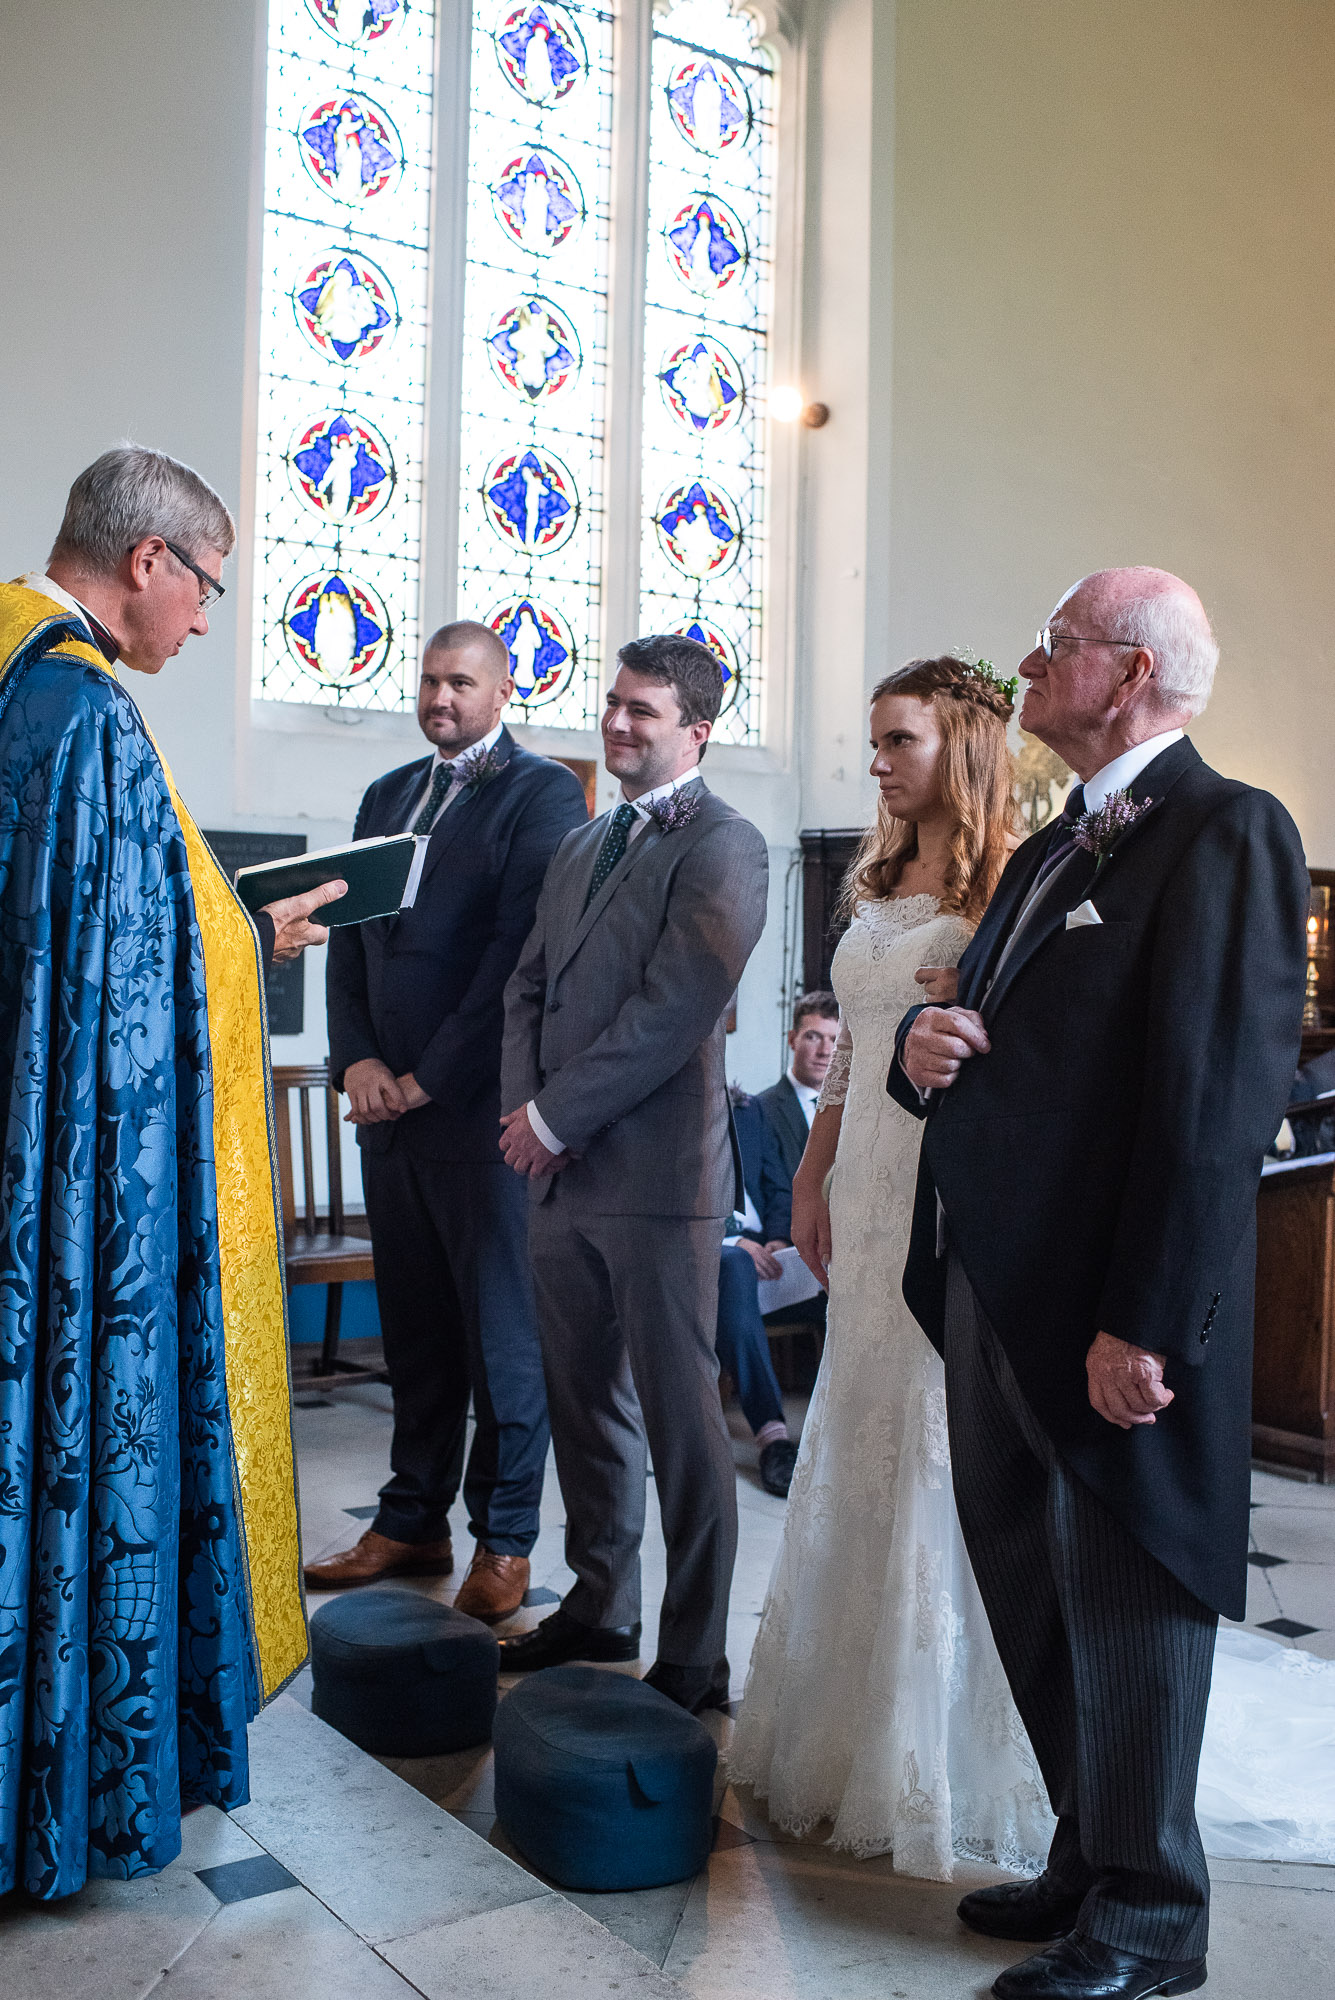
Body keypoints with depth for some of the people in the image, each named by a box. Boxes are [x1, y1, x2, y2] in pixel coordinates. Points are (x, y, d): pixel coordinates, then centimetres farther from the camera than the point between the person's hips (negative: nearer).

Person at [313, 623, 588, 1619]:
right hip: (390, 1102, 6)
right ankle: (413, 1520, 25)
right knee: (414, 1327, 13)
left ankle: (503, 1539, 13)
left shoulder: (545, 791, -4)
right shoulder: (388, 795, 18)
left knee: (503, 1330, 2)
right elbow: (351, 940, 15)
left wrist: (431, 1077, -12)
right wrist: (356, 1060, 0)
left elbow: (522, 950, -12)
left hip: (481, 1102, -6)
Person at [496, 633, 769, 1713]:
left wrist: (555, 1116, -13)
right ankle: (600, 1605, 33)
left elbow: (674, 1006, -17)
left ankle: (695, 1662, 13)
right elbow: (530, 987, 17)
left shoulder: (723, 843, -8)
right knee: (584, 1400, 17)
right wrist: (524, 1106, 0)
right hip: (563, 1174, 8)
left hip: (658, 1175, -8)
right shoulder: (581, 846, 18)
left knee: (681, 1420, 1)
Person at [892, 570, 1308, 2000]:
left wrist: (1145, 1328, -22)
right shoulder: (1050, 852, 16)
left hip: (1110, 1313, -9)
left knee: (1123, 1606, 6)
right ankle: (1090, 1862, 37)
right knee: (1031, 1593, 18)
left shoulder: (1226, 833, -12)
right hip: (991, 1287, 9)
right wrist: (926, 1048, -3)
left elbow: (1218, 1100, -20)